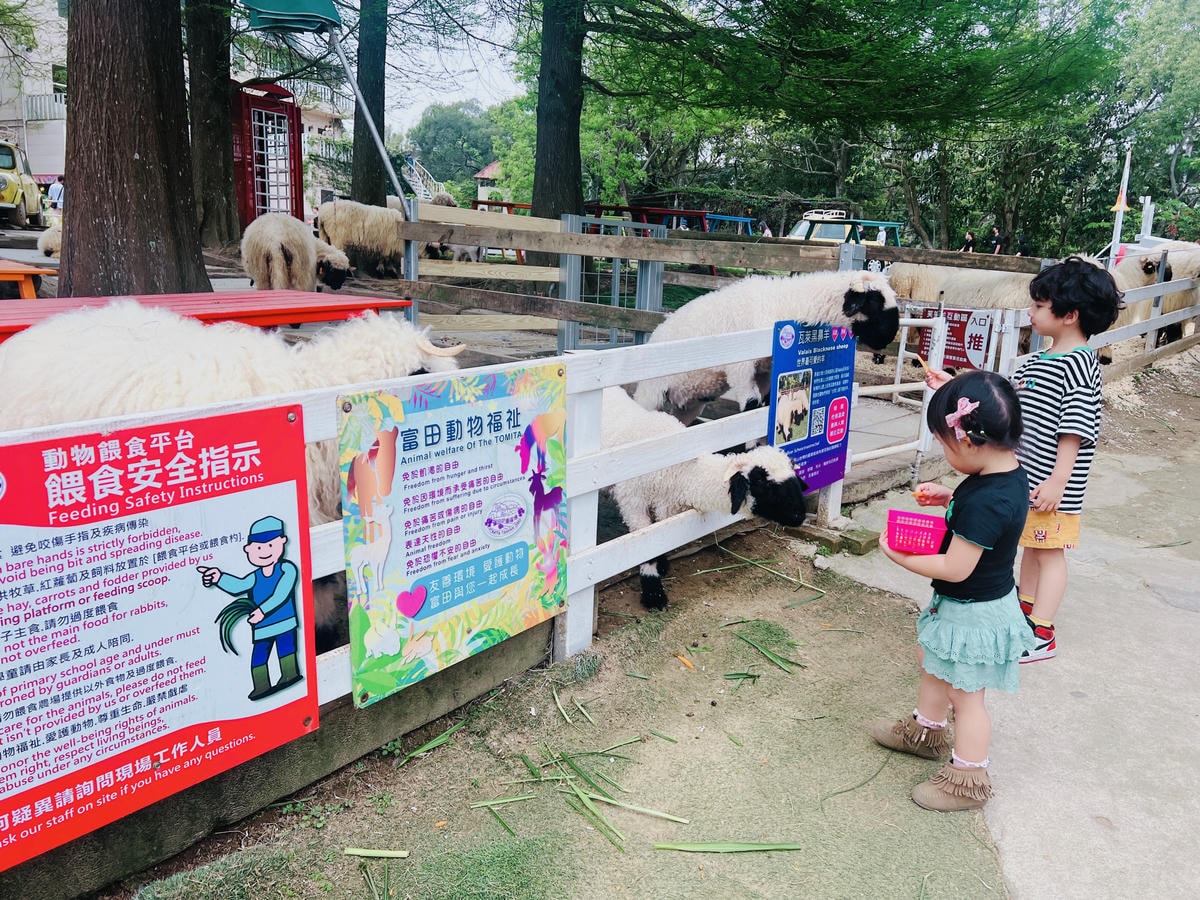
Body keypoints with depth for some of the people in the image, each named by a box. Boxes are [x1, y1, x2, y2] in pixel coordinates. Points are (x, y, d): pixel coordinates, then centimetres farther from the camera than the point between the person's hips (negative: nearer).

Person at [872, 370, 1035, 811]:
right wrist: (950, 497, 1)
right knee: (930, 661, 28)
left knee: (966, 695, 8)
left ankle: (967, 780, 28)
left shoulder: (986, 501, -35)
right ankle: (925, 731, 49)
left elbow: (954, 568, -30)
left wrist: (897, 555, -19)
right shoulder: (1009, 472, -5)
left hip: (973, 613, -10)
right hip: (964, 605, 10)